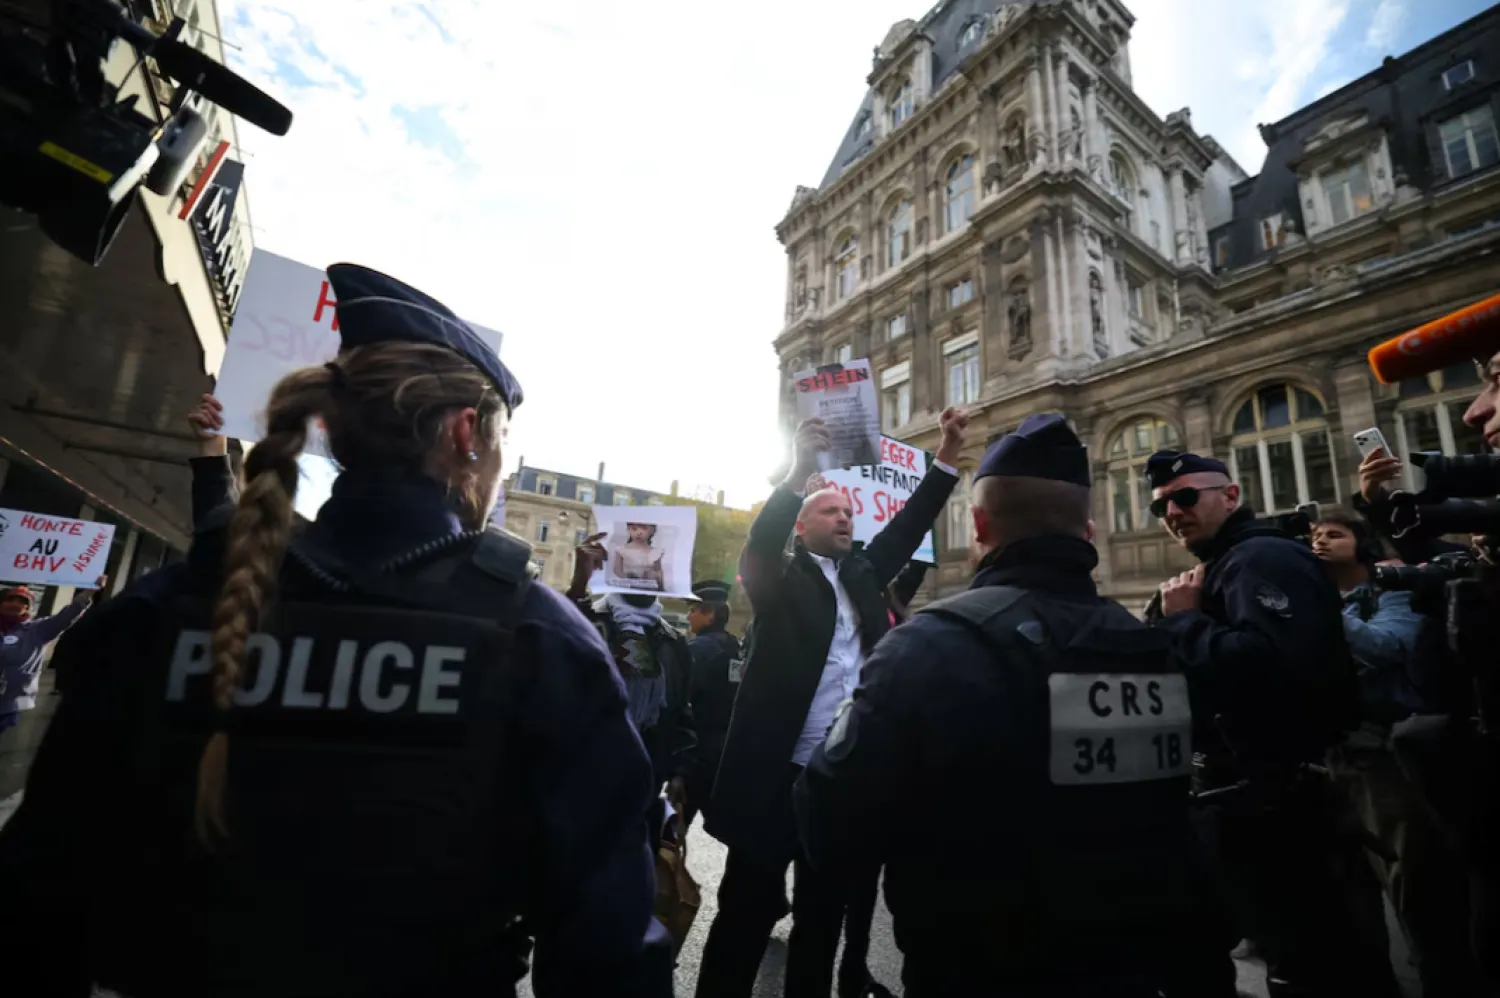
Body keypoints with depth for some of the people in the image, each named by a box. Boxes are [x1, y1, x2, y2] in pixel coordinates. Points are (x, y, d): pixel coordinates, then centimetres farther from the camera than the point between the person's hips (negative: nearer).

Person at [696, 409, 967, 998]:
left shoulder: (862, 575, 11)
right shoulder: (780, 579, -3)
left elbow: (907, 528, 6)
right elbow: (758, 546, -22)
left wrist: (948, 457, -1)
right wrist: (799, 472, -35)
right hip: (777, 774, -5)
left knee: (823, 916, 20)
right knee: (746, 915, 9)